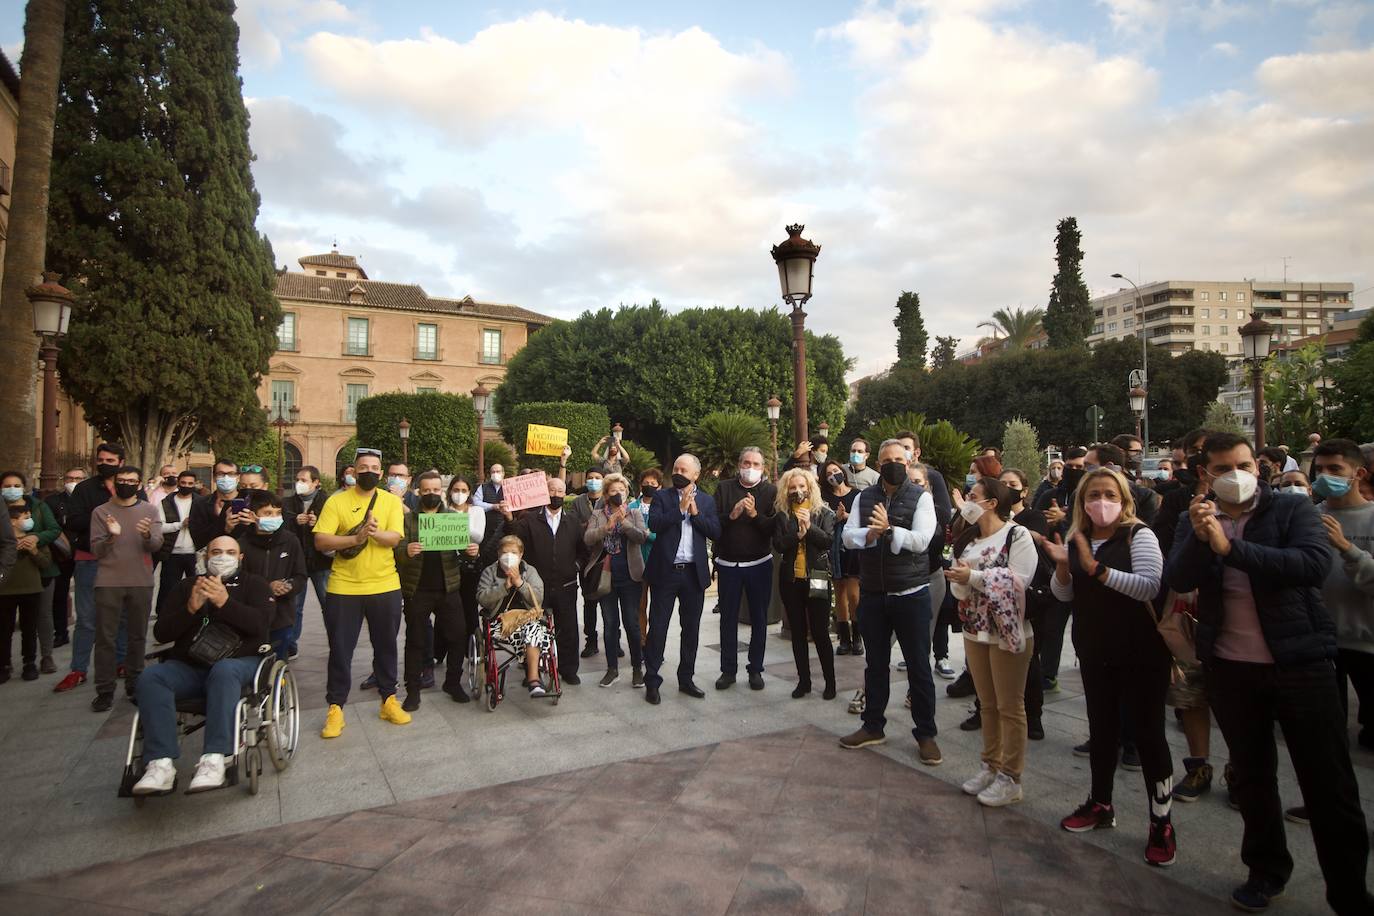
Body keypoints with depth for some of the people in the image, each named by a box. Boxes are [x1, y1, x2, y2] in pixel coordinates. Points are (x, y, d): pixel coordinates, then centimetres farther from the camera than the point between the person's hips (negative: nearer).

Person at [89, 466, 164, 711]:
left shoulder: (150, 510, 4)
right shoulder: (101, 512, 4)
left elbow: (157, 545, -7)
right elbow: (96, 550, -2)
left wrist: (147, 535, -29)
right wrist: (111, 536, -22)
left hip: (141, 582, 1)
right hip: (108, 582, -1)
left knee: (138, 635, 9)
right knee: (105, 637, 0)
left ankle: (134, 683, 21)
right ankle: (105, 690, 5)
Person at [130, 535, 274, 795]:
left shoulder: (254, 584, 13)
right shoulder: (186, 586, 21)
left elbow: (260, 623, -6)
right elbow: (160, 633, 11)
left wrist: (225, 602, -19)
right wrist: (190, 609, -8)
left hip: (239, 661, -3)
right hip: (188, 666, 3)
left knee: (224, 670, -37)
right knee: (150, 678, -27)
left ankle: (214, 761, -43)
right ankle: (161, 765, -33)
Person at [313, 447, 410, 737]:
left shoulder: (391, 501, 2)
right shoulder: (336, 501, -2)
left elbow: (395, 538, -11)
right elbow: (320, 540, -10)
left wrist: (376, 533, -32)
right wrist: (356, 538, -24)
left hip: (385, 586, 1)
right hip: (343, 588, -1)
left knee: (386, 646, 12)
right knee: (340, 649, 6)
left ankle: (389, 700, 26)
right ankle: (335, 708, 19)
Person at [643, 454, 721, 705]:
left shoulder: (706, 501, 9)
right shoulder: (662, 496, 2)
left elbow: (716, 532, -1)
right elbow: (654, 524, -14)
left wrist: (695, 512, -9)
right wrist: (680, 507, -15)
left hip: (694, 572, 3)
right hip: (665, 571, -2)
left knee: (691, 628, 11)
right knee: (658, 627, 2)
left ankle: (686, 679, 25)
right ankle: (652, 681, 12)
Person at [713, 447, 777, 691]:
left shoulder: (770, 491, 0)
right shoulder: (724, 488, 3)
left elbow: (775, 528, -9)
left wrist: (755, 514, -23)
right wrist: (732, 515, -20)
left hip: (759, 564, 0)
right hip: (728, 564, 1)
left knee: (759, 618, 7)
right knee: (728, 618, 8)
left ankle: (756, 669, 20)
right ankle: (728, 670, 19)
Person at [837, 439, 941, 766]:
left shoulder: (921, 497, -5)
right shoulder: (864, 498, 6)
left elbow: (921, 541, -16)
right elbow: (848, 537, -4)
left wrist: (888, 529, -22)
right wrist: (871, 534, -22)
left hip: (911, 594, -3)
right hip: (872, 594, 4)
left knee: (919, 666, 6)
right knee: (875, 663, 16)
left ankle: (926, 734, 20)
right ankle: (873, 726, 30)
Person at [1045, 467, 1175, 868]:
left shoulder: (1139, 534, -12)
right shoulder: (1076, 539, 4)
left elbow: (1149, 586, -25)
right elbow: (1064, 595, 6)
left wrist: (1097, 568, -30)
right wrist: (1062, 565, -13)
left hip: (1140, 653, -6)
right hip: (1094, 652, 6)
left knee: (1148, 733, 2)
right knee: (1101, 728, 17)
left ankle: (1162, 823, 16)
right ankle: (1100, 803, 33)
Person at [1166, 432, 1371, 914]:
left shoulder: (1293, 510, -4)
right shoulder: (1194, 521, 3)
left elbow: (1315, 564, -22)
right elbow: (1177, 581, -10)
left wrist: (1231, 547, -29)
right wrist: (1200, 538, -26)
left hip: (1301, 662, -3)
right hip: (1230, 668, 3)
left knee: (1330, 785, 5)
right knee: (1251, 775, 16)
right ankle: (1266, 871, 33)